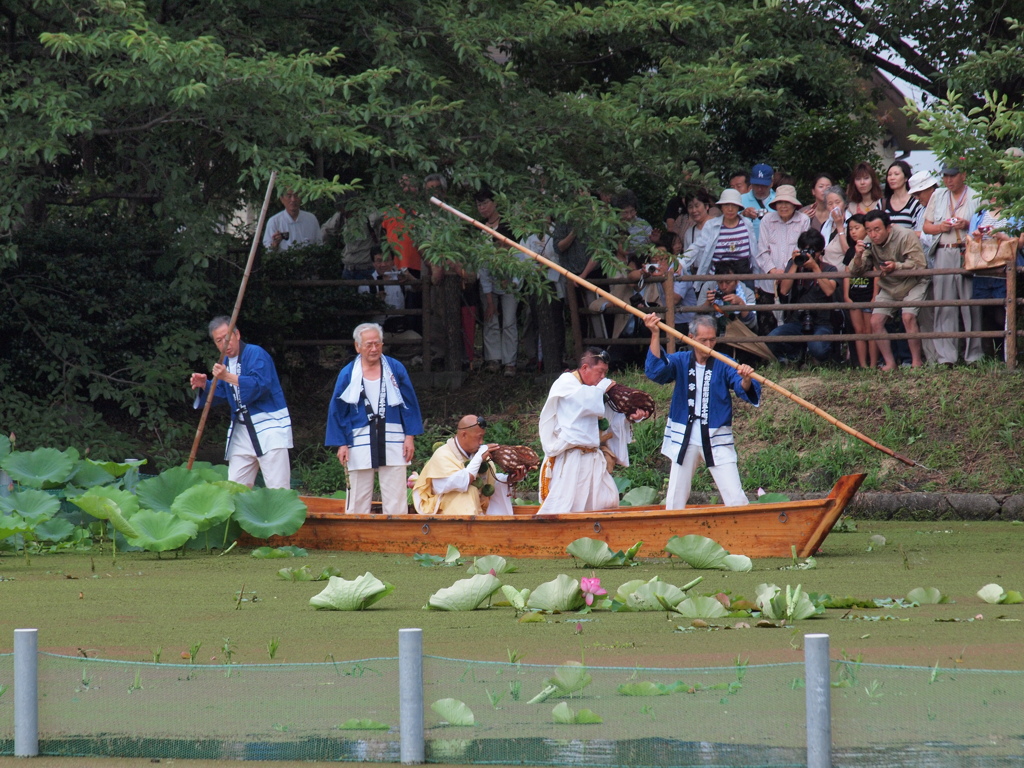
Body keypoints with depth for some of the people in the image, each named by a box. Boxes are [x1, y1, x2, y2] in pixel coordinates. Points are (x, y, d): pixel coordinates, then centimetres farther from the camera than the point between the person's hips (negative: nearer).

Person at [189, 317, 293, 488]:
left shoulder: (256, 354, -11)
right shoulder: (225, 362, 13)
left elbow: (260, 385, -25)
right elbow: (221, 395, 22)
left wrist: (228, 377, -29)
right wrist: (205, 385, 3)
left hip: (269, 426, -8)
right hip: (242, 430, 8)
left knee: (277, 489, -13)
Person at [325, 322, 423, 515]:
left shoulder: (395, 369, 5)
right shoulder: (348, 374, 4)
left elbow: (410, 404, 8)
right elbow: (337, 411, 8)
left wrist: (410, 437, 2)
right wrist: (341, 444, 1)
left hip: (392, 441, 0)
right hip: (361, 444, 0)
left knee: (395, 499, -2)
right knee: (358, 499, 1)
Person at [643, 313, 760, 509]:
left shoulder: (724, 365, -4)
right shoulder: (681, 361, 1)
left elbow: (745, 391, -15)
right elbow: (655, 370, -15)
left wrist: (746, 380, -40)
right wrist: (655, 335, -25)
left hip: (717, 440, -2)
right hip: (684, 439, 2)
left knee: (736, 499, -8)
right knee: (675, 501, 6)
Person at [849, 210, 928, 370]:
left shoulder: (906, 237, -21)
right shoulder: (869, 243, -6)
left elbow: (919, 265, -25)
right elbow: (855, 272, -8)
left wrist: (896, 267, -38)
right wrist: (858, 256, -29)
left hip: (912, 284, -5)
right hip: (888, 288, 5)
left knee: (908, 317, -25)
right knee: (875, 321, -9)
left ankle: (916, 361, -15)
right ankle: (889, 363, 0)